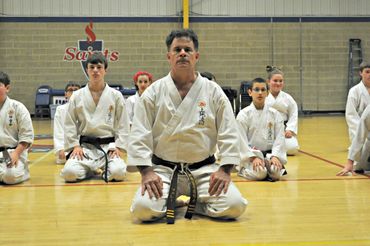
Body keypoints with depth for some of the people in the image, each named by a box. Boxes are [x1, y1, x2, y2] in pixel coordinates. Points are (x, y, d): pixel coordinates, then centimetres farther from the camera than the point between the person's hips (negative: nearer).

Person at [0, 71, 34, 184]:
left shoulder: (17, 107, -4)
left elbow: (27, 135, -5)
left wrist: (16, 153, -16)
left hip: (12, 152, -3)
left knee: (10, 176, -27)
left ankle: (21, 169, 7)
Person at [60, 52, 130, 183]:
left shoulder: (116, 96, 1)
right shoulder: (77, 96, 2)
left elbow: (122, 124, 3)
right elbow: (69, 124, 5)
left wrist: (118, 147, -5)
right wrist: (75, 146, -4)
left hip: (109, 146, 0)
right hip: (85, 147, 1)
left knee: (118, 173, -26)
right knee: (69, 173, -24)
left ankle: (103, 170, 11)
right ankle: (91, 170, 10)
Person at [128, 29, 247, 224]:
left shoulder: (213, 92, 2)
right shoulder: (153, 93, 0)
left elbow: (229, 133, 1)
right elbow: (139, 135, -5)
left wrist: (225, 170, -10)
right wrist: (146, 171, -16)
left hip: (204, 169, 1)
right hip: (163, 169, -1)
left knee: (234, 205, -21)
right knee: (143, 208, -26)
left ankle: (193, 203, 9)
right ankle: (168, 202, 9)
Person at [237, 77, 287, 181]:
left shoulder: (274, 114, 3)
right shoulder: (243, 114, -4)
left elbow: (279, 137, 1)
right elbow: (242, 140, -8)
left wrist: (275, 156, -13)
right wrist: (253, 157, -17)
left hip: (270, 153, 2)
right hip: (250, 154, -2)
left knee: (275, 173, -28)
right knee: (259, 173, -30)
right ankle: (243, 169, 5)